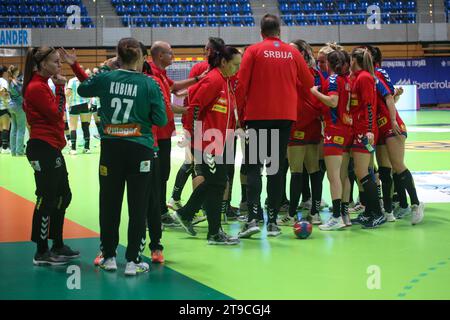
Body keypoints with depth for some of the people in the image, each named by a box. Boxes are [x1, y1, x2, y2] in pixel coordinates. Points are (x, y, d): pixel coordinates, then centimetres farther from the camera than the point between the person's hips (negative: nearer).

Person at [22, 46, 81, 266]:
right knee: (47, 199, -6)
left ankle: (58, 246, 27)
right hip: (43, 149, -11)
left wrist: (58, 87, 6)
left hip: (51, 148, 11)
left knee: (63, 196, 16)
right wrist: (59, 88, -11)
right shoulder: (36, 87, -13)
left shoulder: (42, 85, 17)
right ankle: (41, 253, 2)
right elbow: (56, 113, -17)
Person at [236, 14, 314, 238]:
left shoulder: (253, 51, -2)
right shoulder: (292, 53, 6)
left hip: (257, 115, -2)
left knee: (254, 167, 1)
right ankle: (272, 221, 7)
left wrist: (241, 110, 6)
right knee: (276, 168, 8)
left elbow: (242, 84, -7)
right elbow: (309, 83, 9)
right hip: (285, 115, 2)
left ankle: (252, 218, -13)